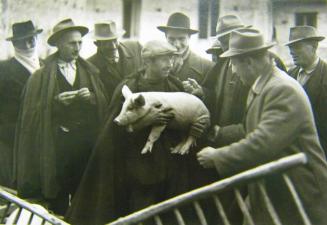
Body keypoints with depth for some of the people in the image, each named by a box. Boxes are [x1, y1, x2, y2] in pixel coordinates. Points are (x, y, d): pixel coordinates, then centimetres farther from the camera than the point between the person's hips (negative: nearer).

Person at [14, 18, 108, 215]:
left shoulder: (90, 72, 11)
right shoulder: (42, 75, -1)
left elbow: (104, 104, 7)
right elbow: (34, 111, -4)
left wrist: (92, 98, -13)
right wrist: (56, 102, -18)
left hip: (87, 142, 3)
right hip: (56, 144, -3)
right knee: (57, 200, 2)